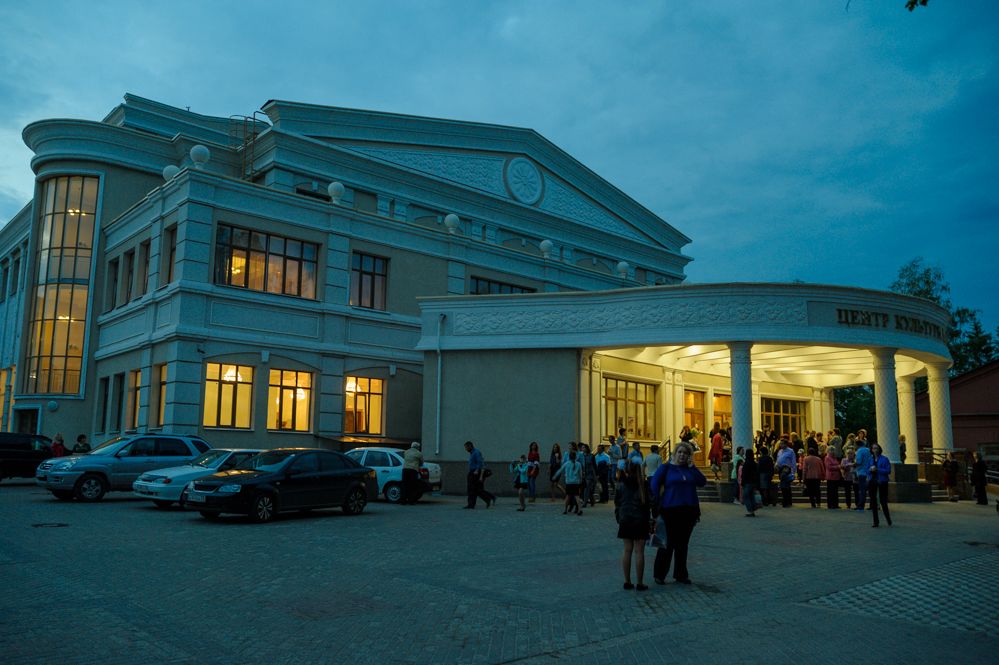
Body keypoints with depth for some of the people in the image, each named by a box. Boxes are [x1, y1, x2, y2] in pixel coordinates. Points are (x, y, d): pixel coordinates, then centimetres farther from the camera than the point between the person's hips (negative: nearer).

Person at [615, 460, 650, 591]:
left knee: (627, 551, 8)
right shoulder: (644, 485, -5)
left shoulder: (621, 485, -1)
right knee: (639, 552, 1)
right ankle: (639, 583, 2)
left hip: (625, 521, 2)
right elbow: (649, 504, -4)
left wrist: (619, 519, 14)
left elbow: (617, 504, 3)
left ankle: (627, 582, 11)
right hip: (640, 521, -2)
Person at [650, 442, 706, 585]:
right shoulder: (666, 468, 1)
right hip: (670, 510, -4)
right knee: (668, 543, -1)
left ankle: (681, 574, 22)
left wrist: (692, 467, -6)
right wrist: (657, 504, -11)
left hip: (689, 511, 4)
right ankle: (659, 575, 10)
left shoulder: (691, 469, 12)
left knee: (683, 544, 12)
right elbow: (654, 485, -4)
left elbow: (702, 482, -2)